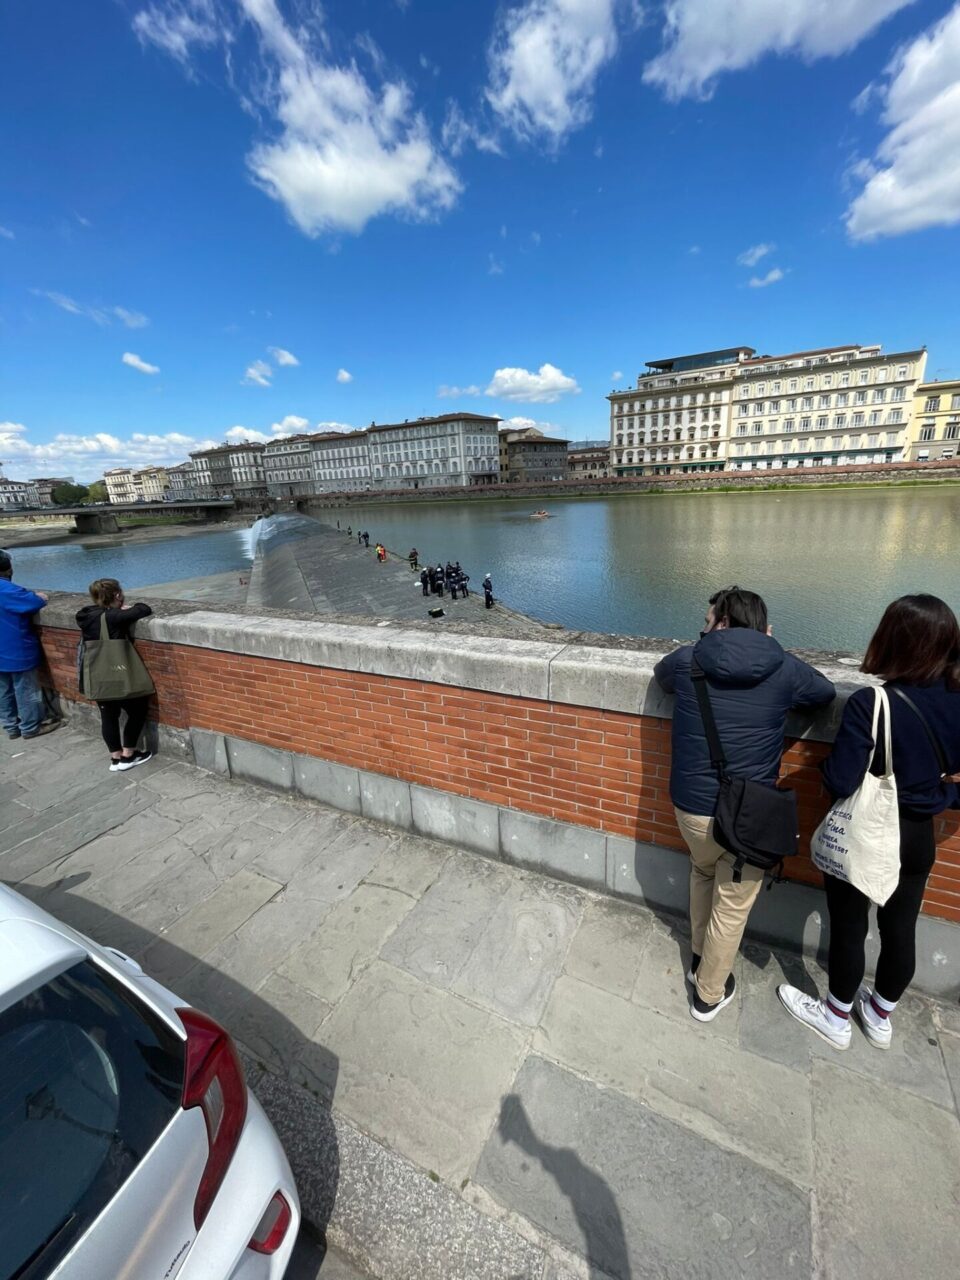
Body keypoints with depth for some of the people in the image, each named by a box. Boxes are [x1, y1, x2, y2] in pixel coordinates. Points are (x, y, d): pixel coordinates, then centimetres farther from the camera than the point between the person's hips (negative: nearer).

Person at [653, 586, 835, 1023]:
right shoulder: (785, 669, -9)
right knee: (731, 907, 19)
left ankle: (699, 958, 50)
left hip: (690, 806, 2)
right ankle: (709, 995, 40)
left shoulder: (687, 660, -9)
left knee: (703, 872, 32)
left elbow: (660, 673, 14)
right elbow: (827, 693, 13)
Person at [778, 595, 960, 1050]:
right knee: (900, 929, 23)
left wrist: (827, 762, -6)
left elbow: (839, 782, -26)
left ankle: (837, 1017, 39)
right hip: (918, 838, 5)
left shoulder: (870, 703, -28)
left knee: (849, 928, 16)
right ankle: (880, 1015, 48)